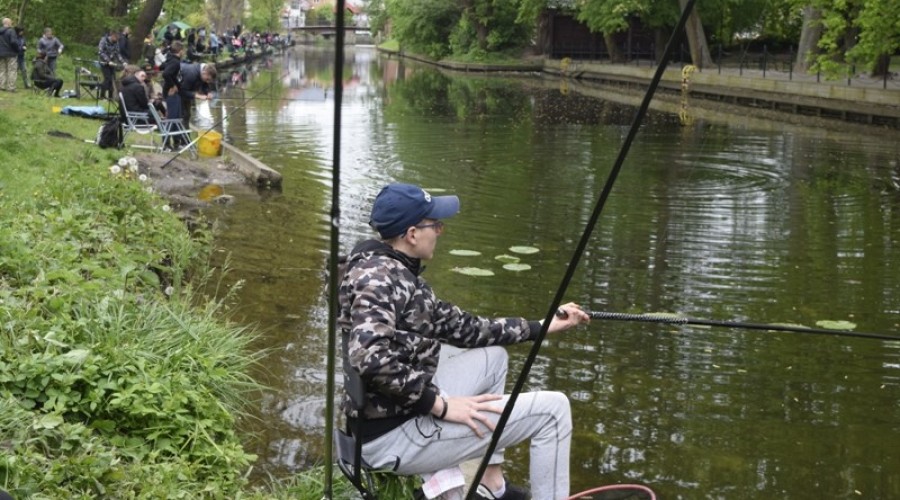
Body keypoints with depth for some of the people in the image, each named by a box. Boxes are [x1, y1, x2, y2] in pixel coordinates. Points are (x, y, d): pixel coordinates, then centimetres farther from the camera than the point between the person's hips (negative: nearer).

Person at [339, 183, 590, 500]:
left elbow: (455, 325, 15)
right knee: (552, 410, -5)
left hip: (404, 411, 10)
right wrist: (440, 405, -25)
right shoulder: (379, 277, -19)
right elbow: (369, 358, -34)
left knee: (492, 355, 28)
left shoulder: (394, 271, 10)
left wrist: (541, 327, 17)